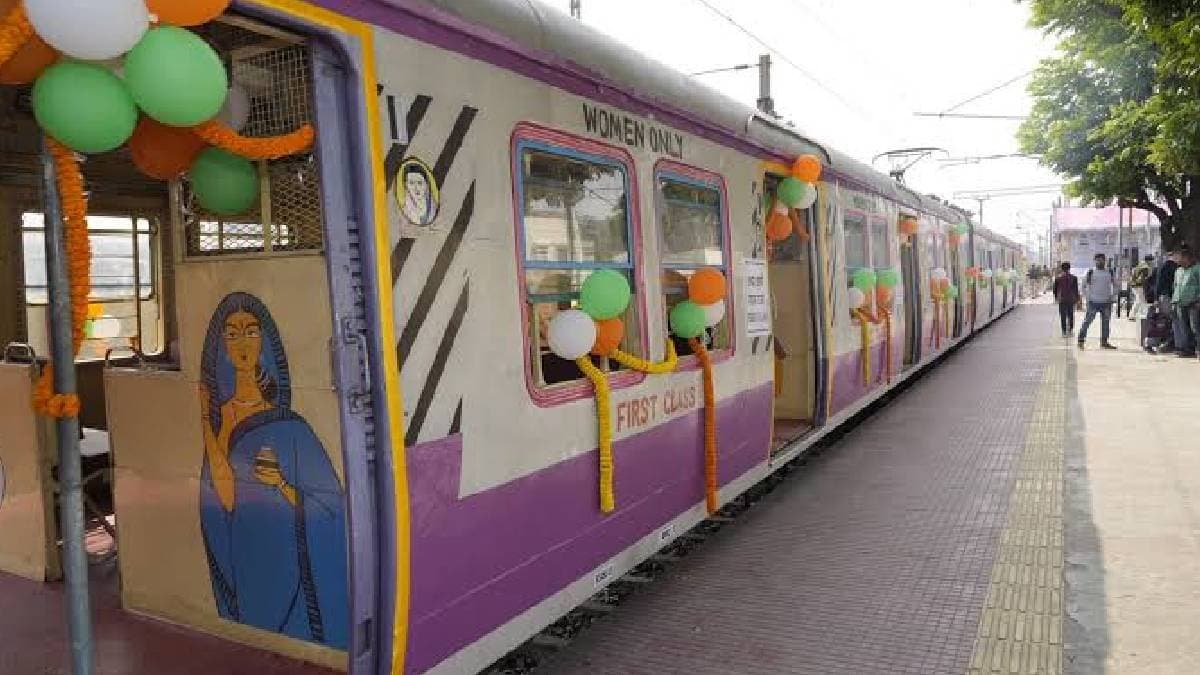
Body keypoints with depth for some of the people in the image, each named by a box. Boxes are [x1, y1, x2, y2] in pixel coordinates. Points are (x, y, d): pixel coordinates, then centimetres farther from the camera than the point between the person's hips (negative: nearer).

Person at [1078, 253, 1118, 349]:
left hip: (1106, 302, 3)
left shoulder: (1110, 272, 8)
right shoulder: (1091, 272, 0)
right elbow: (1084, 285, 5)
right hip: (1093, 302, -3)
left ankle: (1104, 342, 17)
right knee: (1087, 321, -8)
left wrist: (1112, 296, 4)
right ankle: (1081, 340, -3)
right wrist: (1087, 297, -4)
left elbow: (1115, 285, 17)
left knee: (1106, 322, 8)